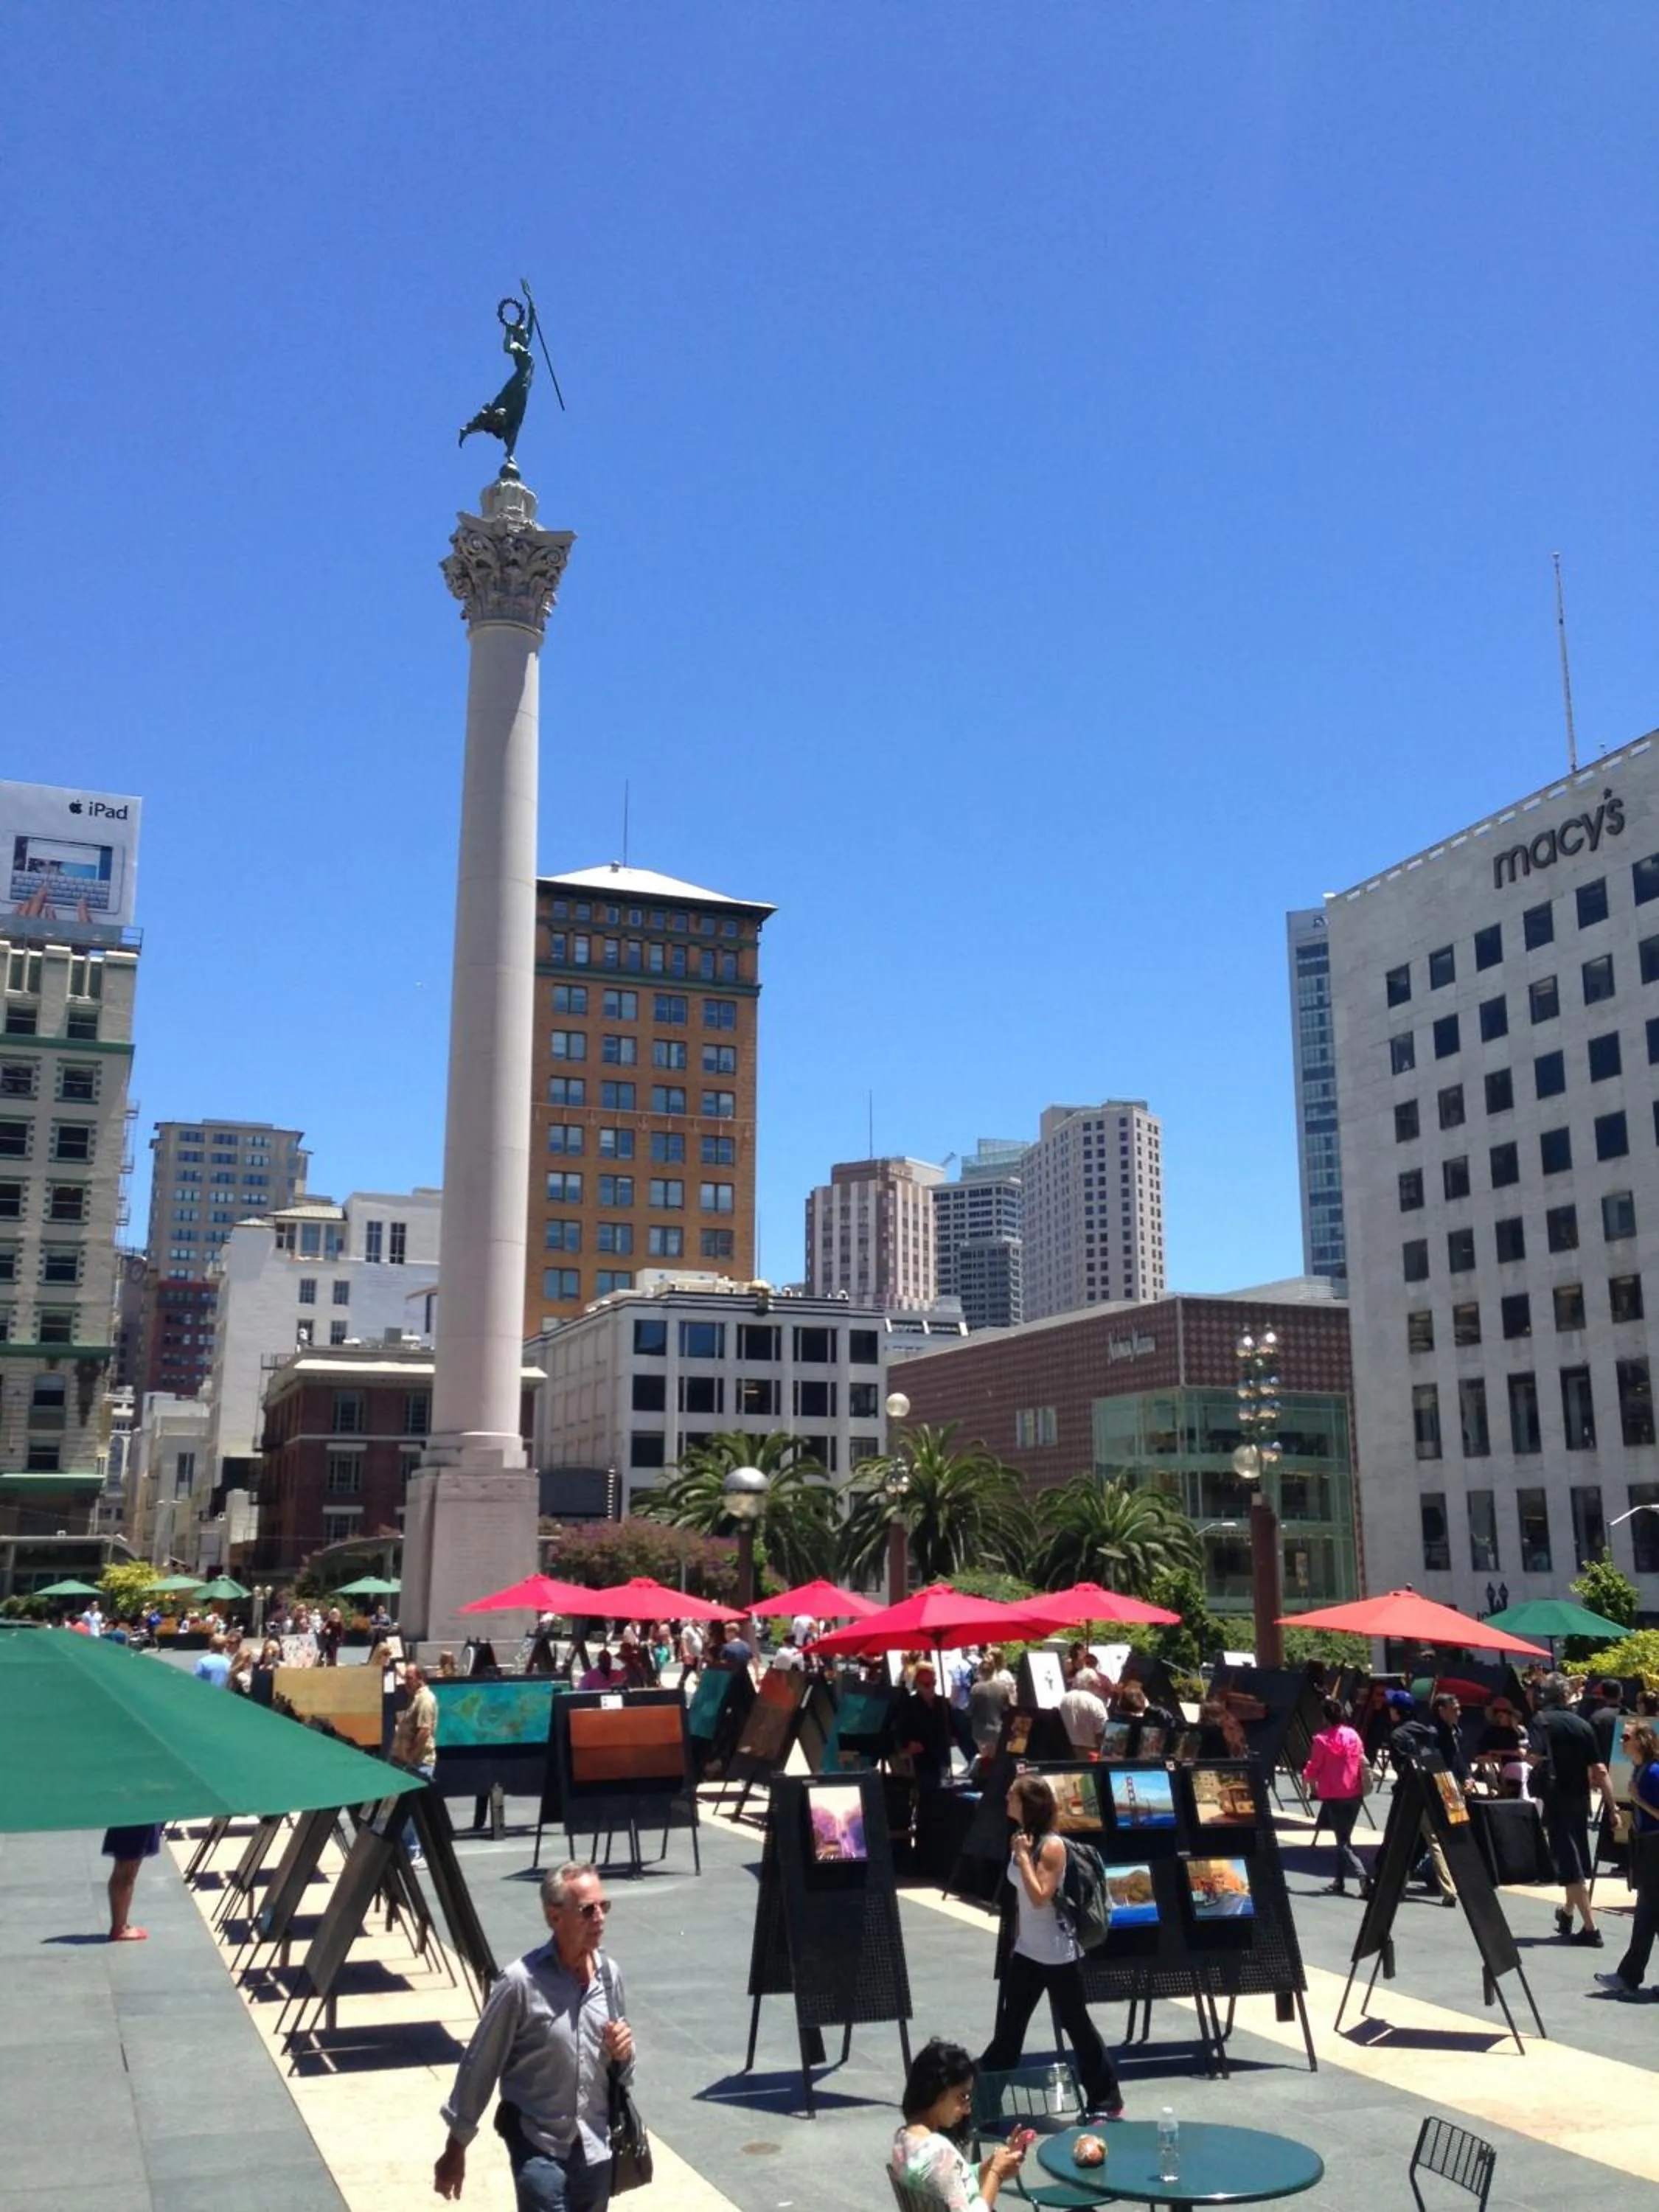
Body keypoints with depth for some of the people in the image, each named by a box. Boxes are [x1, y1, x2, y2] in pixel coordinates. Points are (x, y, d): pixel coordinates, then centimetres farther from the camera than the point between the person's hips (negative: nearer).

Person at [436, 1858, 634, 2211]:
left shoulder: (610, 1974, -2)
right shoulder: (520, 1983, -17)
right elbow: (479, 2066, -8)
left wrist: (622, 2054, -10)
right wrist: (456, 2147, -1)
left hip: (595, 2145, 5)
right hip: (539, 2145, -5)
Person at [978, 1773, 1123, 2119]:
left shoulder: (1052, 1845, -20)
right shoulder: (1022, 1839, 3)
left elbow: (1040, 1898, -25)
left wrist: (1024, 1857, -25)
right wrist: (1017, 1940, 19)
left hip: (1058, 1955, -7)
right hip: (1026, 1952, 7)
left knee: (1076, 2025, 5)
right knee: (1008, 2026, 12)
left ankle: (1107, 2101, 18)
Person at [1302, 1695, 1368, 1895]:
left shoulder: (1321, 1739, -12)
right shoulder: (1353, 1735, 1)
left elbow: (1313, 1767, -5)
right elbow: (1362, 1761, 8)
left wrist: (1307, 1779, 16)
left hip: (1333, 1795, -5)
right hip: (1354, 1794, 5)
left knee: (1342, 1840, 0)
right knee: (1344, 1837, 16)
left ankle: (1362, 1875, -20)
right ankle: (1339, 1882, 19)